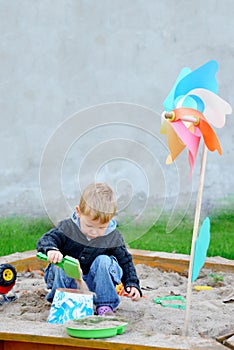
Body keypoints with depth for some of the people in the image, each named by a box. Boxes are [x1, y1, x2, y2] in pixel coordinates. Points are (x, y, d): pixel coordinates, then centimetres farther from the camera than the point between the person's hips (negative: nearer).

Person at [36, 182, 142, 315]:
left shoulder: (114, 238, -8)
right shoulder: (67, 228, -12)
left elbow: (126, 262, 4)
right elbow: (44, 240, -15)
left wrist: (133, 285, -9)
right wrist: (51, 249, -40)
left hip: (93, 285, 1)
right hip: (68, 282, -1)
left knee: (103, 261, -24)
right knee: (60, 264, -29)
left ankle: (105, 306, -20)